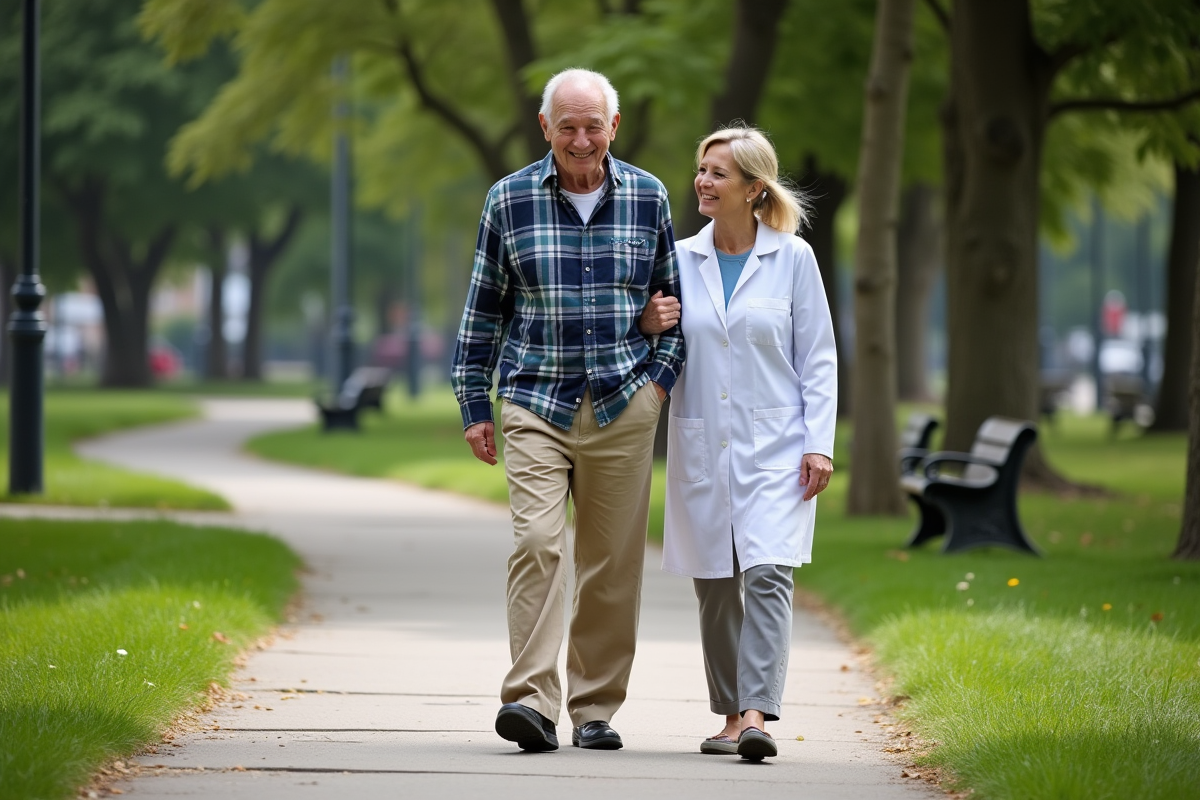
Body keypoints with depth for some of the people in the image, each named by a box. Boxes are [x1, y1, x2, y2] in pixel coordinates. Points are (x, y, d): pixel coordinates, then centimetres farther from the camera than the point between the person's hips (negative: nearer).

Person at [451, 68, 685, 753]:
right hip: (535, 405, -1)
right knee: (537, 542, -17)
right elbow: (484, 309, 10)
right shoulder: (510, 200, 4)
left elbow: (675, 296, 18)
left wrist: (662, 375, 5)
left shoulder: (647, 197, 6)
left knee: (613, 562, 2)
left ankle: (596, 709, 11)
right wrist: (474, 405, 8)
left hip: (623, 409, 1)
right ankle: (532, 702, -20)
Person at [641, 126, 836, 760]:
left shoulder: (792, 258, 0)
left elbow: (818, 358, 1)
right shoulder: (681, 259, 7)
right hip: (701, 445, 3)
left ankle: (757, 714, -22)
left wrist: (819, 443, -6)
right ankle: (730, 715, 14)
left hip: (774, 445, -3)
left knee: (767, 574, -17)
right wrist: (647, 326, -6)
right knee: (715, 584, 5)